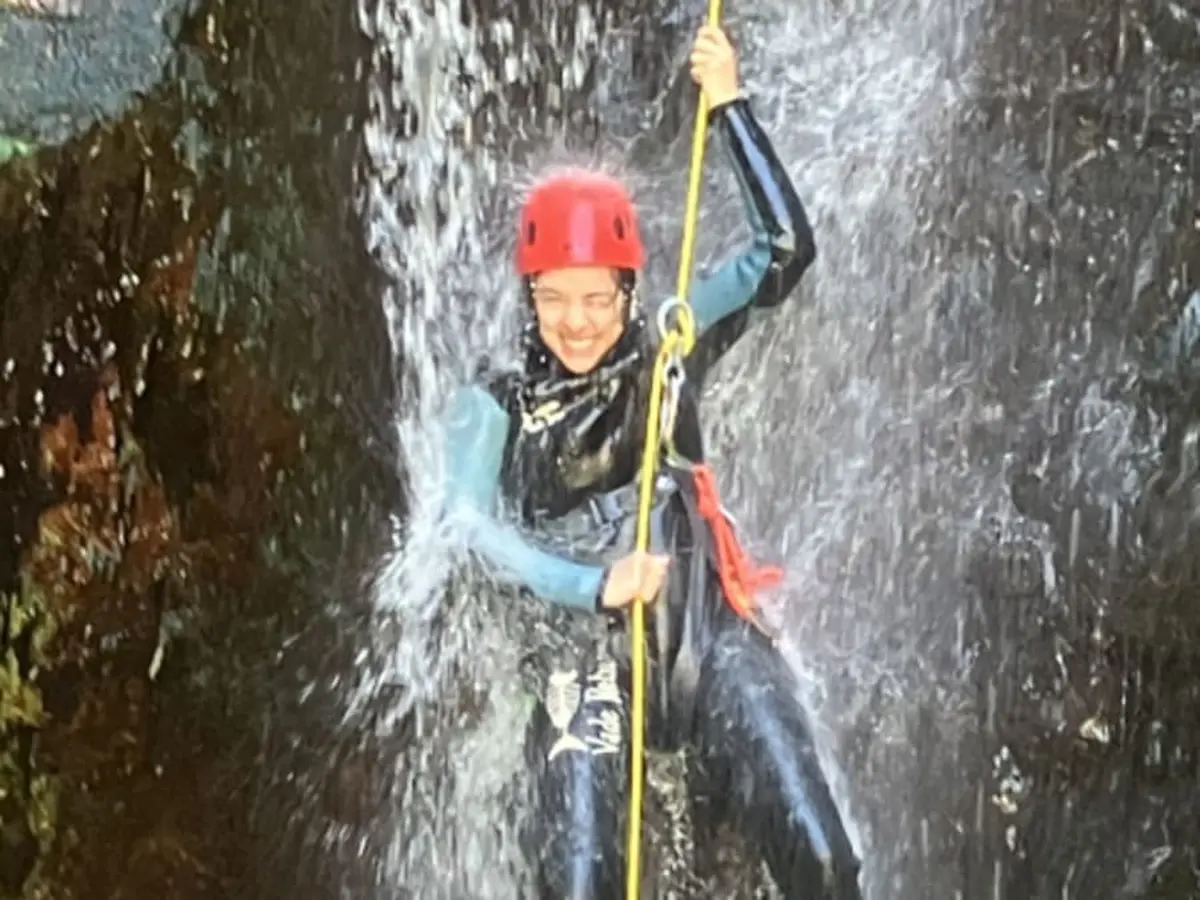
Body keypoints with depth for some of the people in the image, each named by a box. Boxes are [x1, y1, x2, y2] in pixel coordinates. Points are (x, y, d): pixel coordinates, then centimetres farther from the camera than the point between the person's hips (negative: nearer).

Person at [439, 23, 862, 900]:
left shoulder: (664, 359, 11)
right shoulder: (494, 406, 8)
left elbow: (785, 251, 4)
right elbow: (472, 529, -9)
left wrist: (730, 105, -1)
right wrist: (592, 588, -24)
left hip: (712, 635, 1)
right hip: (591, 654, -1)